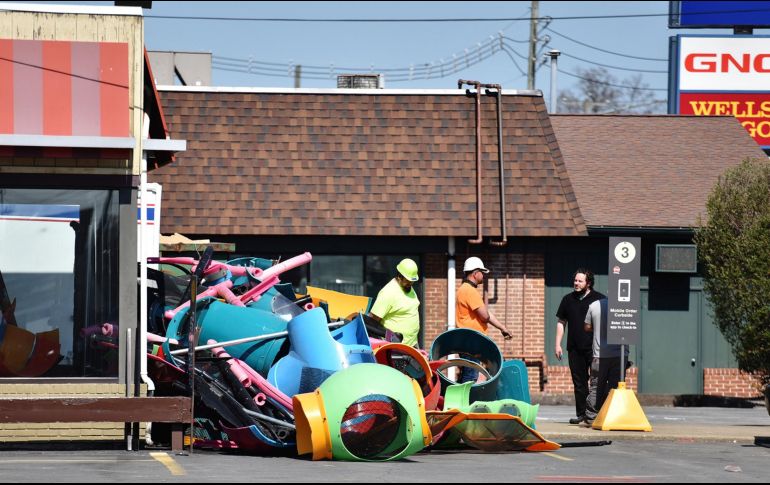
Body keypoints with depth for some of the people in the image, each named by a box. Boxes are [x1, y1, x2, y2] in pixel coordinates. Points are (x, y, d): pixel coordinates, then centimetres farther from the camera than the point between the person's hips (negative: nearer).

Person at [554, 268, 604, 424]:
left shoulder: (599, 299, 2)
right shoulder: (568, 299, 13)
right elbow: (561, 322, 17)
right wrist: (558, 344, 9)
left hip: (593, 347, -4)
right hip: (575, 348, 4)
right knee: (579, 382, 6)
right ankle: (581, 413, 11)